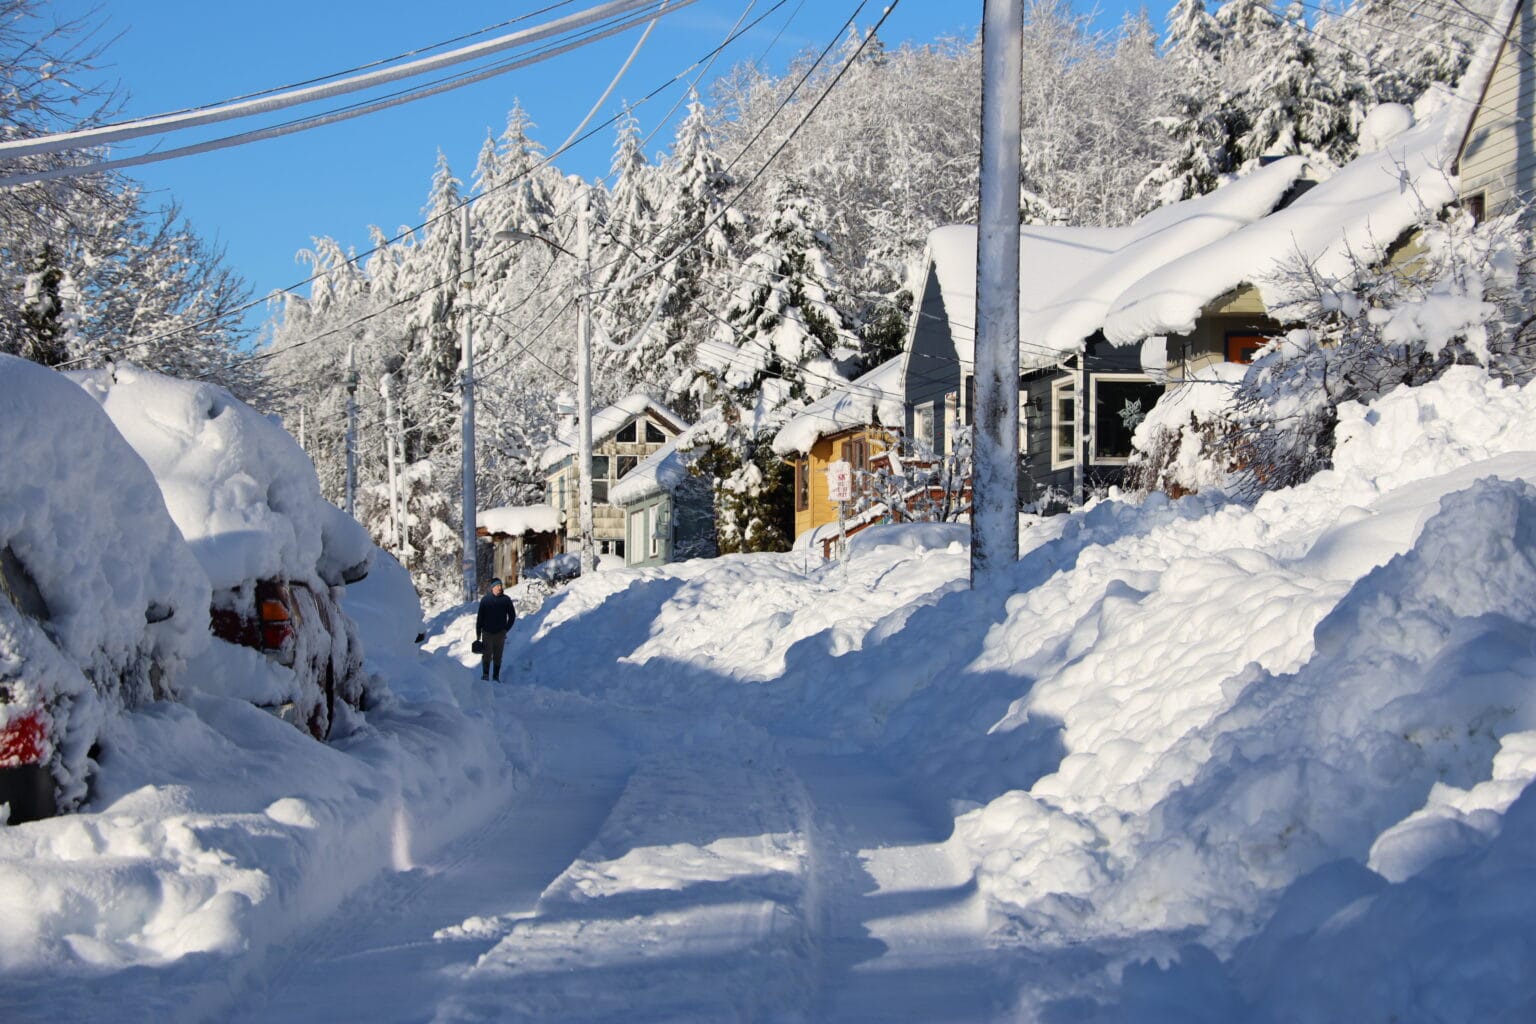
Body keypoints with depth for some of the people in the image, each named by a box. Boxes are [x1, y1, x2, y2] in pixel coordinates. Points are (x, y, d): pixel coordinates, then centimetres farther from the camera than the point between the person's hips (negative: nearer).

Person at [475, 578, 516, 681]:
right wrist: (478, 633, -1)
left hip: (500, 634, 1)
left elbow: (512, 616, 9)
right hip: (487, 633, -1)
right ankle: (485, 674, 7)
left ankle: (496, 676, 13)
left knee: (498, 656, 5)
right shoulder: (485, 599, -2)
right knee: (487, 655, -3)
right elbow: (479, 617, 1)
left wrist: (506, 629, 2)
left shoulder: (506, 600, 0)